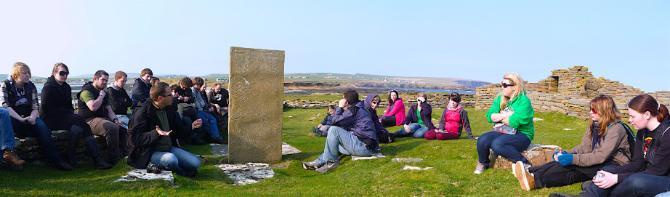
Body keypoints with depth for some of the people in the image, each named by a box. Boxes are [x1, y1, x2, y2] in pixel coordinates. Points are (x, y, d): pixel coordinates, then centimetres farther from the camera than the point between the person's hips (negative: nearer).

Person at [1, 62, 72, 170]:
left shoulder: (31, 86, 10)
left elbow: (35, 107, 4)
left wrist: (32, 117, -18)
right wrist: (21, 119, -25)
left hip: (29, 118, 2)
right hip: (13, 119, -2)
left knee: (41, 126, -27)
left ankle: (55, 160, -31)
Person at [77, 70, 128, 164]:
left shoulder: (103, 92, 20)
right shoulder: (86, 91, -7)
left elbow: (109, 109, 15)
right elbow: (93, 107, -24)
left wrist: (115, 119, -3)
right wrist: (101, 96, -9)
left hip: (103, 118, 9)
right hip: (90, 121, -9)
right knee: (112, 128, -33)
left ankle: (123, 154, -7)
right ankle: (113, 159, -27)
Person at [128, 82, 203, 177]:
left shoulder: (169, 110, 9)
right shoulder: (142, 113, -14)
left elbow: (177, 128, 22)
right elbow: (135, 138, -19)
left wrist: (191, 126, 5)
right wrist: (156, 133, -33)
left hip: (170, 148, 7)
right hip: (151, 152, -6)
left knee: (195, 163, -12)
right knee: (171, 159, -38)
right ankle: (183, 172, -4)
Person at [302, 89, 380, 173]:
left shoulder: (354, 110, -12)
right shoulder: (356, 110, 18)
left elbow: (334, 121, -12)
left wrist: (339, 107, -1)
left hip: (364, 146, -11)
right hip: (366, 146, 11)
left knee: (334, 129, -14)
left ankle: (331, 161, -5)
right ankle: (319, 162, 16)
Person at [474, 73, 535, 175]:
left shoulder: (523, 101, -13)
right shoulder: (500, 99, 8)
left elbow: (516, 121, -26)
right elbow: (489, 116, 0)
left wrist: (499, 118, -8)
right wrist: (505, 115, -17)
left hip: (521, 134, -6)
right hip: (502, 132, 6)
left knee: (497, 144, -32)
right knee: (482, 140, -20)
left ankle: (524, 163, -15)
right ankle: (483, 163, 9)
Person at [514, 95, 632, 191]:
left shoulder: (616, 128, -17)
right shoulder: (595, 125, 9)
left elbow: (601, 156, -26)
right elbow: (584, 147, 4)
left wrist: (573, 159, -33)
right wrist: (567, 154, -14)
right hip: (599, 163, 8)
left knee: (572, 164, -28)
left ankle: (535, 181, -38)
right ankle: (530, 173, -33)